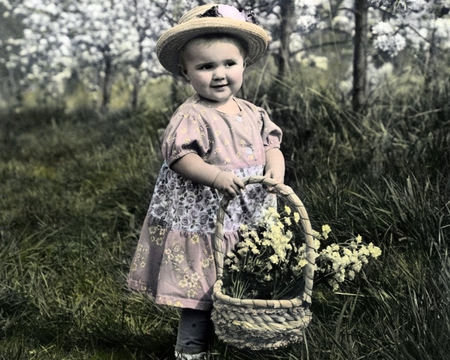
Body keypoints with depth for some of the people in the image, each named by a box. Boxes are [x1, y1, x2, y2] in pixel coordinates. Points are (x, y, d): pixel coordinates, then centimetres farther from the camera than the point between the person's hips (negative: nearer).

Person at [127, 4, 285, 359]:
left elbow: (271, 143, 10)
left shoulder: (253, 113, 7)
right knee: (203, 289, -1)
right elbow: (179, 155, -19)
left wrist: (275, 169, -11)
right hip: (204, 220, -6)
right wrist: (216, 176, -29)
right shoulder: (191, 116, -13)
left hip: (250, 217, 7)